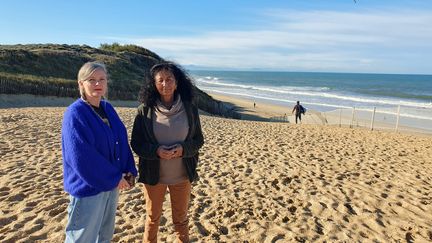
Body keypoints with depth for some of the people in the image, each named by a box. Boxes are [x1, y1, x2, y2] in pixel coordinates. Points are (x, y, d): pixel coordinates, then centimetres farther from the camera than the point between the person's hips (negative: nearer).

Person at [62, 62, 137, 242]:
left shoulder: (108, 108, 5)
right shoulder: (75, 114, -17)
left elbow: (122, 142, 9)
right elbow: (81, 157, -23)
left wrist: (129, 172, -2)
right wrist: (114, 179, -18)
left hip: (111, 183, 7)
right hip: (88, 187, -7)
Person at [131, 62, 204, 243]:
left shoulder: (189, 109, -5)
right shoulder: (145, 110, -8)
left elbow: (198, 140, 2)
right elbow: (136, 143, -3)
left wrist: (183, 148, -18)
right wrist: (156, 151, -21)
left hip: (182, 175, 1)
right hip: (153, 174, 0)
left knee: (181, 219, 17)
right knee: (153, 217, 19)